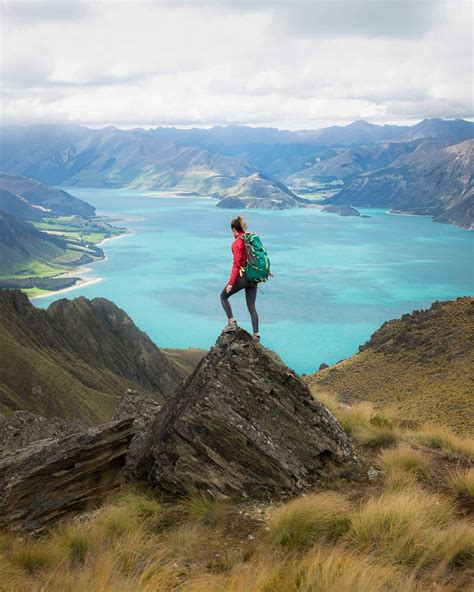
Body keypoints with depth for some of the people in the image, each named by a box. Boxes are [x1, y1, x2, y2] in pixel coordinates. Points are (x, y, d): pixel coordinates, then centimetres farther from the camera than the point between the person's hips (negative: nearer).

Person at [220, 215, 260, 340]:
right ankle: (256, 335, 6)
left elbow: (236, 264, -17)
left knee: (223, 296, 14)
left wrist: (231, 283, -16)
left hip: (242, 276, -7)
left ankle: (232, 322, 2)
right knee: (251, 307, 10)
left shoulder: (237, 243, -14)